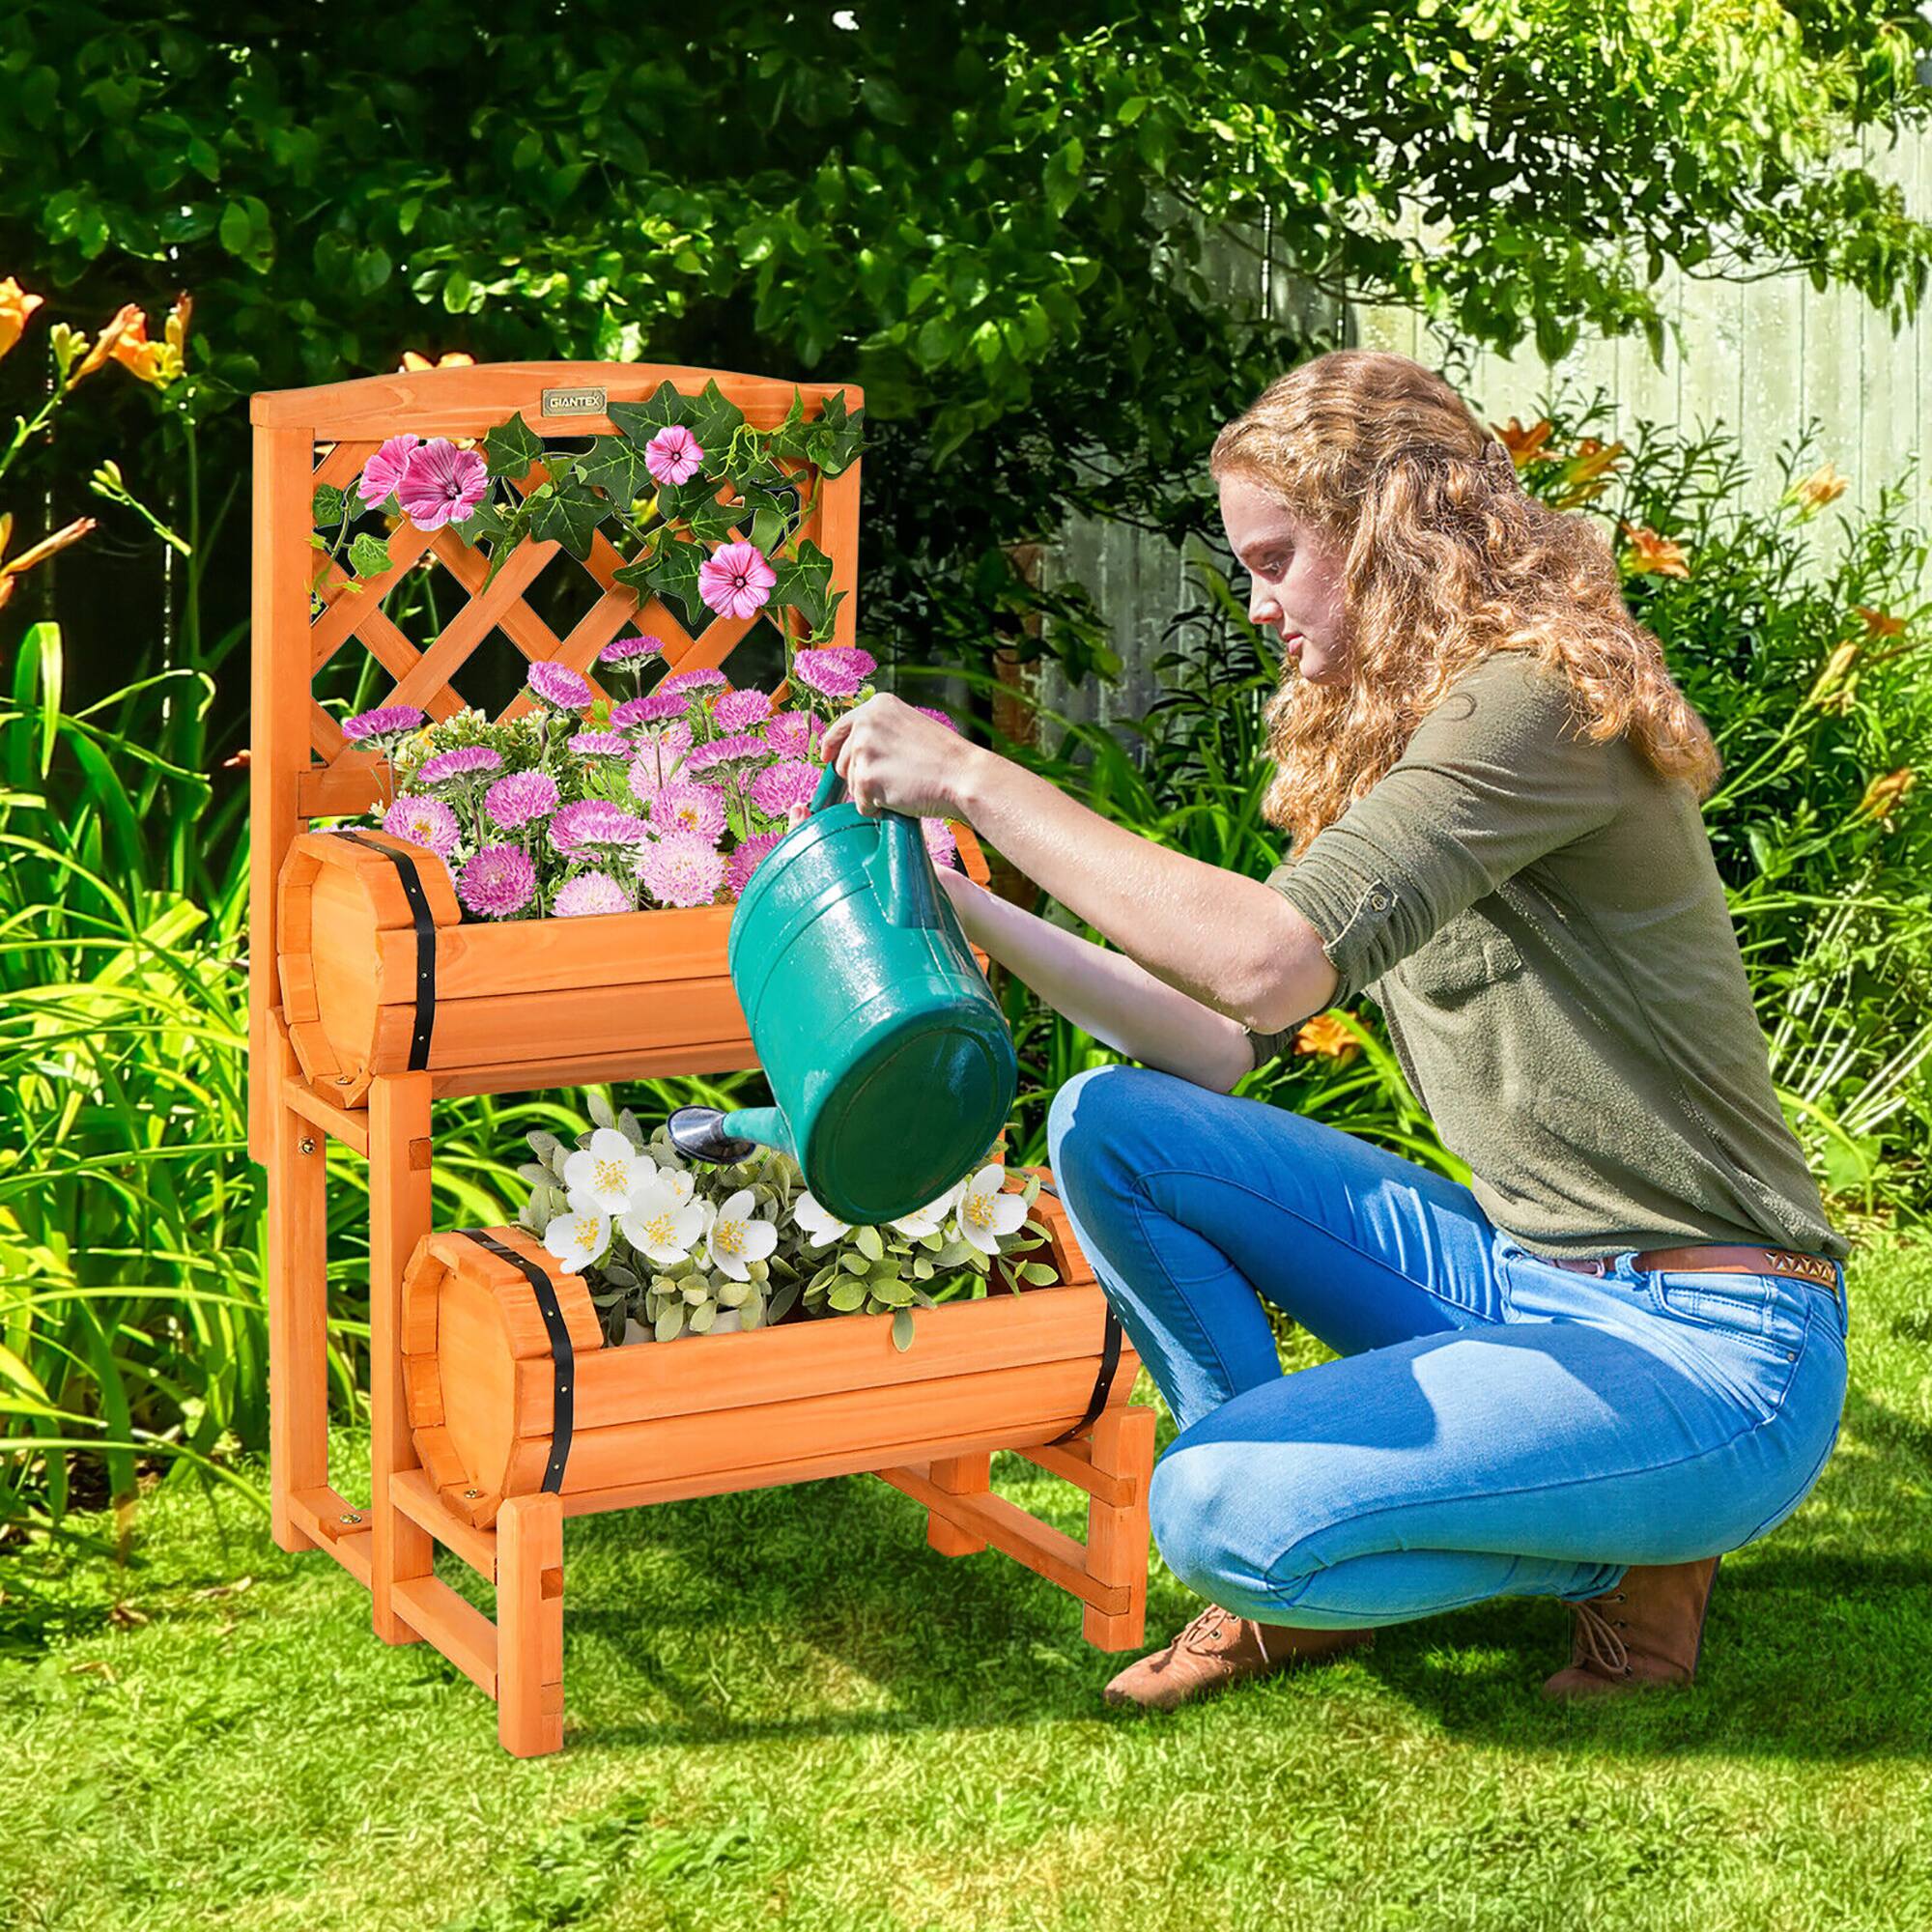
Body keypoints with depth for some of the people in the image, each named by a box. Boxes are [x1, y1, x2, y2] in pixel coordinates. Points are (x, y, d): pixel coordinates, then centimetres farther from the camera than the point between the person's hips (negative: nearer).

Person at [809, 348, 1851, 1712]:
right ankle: (1306, 1567, 8)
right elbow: (1226, 1043, 8)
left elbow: (1274, 962, -32)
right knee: (1109, 1125, 0)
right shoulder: (1379, 748, 13)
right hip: (1529, 1280, 9)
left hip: (1712, 1351, -9)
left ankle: (1629, 1557, 1)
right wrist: (970, 912, 2)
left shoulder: (1541, 701, -18)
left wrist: (978, 780, -26)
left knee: (1217, 1511, -24)